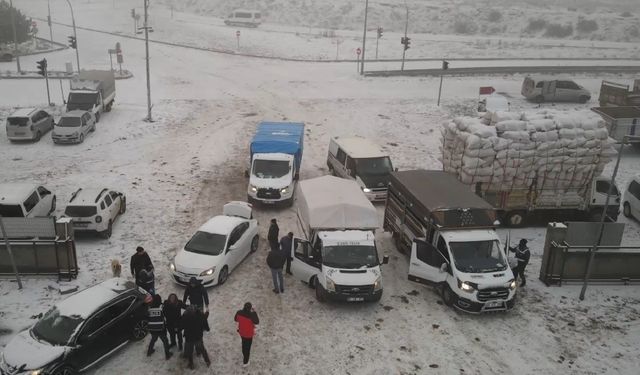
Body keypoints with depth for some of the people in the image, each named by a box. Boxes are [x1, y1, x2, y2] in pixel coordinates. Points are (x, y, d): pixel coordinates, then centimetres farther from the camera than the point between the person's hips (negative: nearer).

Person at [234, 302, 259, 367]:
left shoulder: (239, 312, -21)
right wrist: (254, 312, -16)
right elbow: (257, 322, -19)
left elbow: (235, 319, -2)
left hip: (241, 332, 5)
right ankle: (245, 363, 32)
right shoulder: (251, 315, -36)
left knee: (244, 344, 33)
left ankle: (244, 354, 60)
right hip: (248, 334, -5)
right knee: (247, 347, 17)